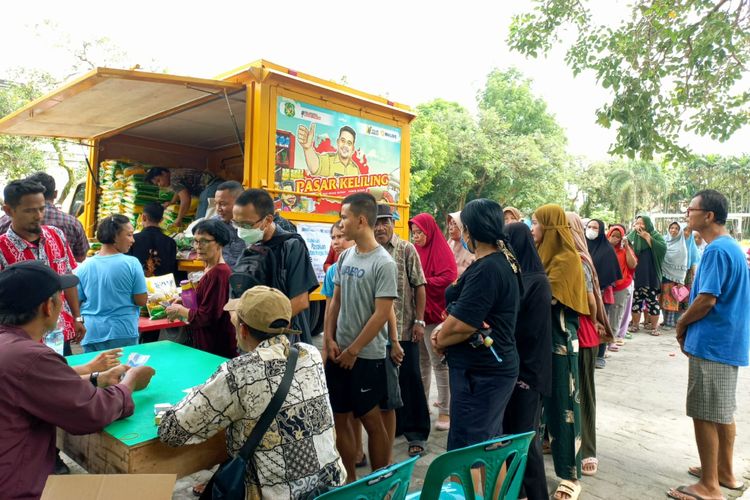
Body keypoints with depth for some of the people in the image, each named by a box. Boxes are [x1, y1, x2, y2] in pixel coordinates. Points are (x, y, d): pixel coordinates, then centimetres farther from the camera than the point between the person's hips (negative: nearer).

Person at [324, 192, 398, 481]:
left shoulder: (383, 263, -14)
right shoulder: (345, 256, 5)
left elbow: (382, 314, -17)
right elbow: (336, 301, 10)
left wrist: (353, 350, -13)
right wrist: (329, 340, 1)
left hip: (367, 356, -6)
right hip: (339, 354, 7)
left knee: (371, 420, 6)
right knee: (340, 418, 13)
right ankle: (349, 479, 29)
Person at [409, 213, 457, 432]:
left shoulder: (441, 251, -8)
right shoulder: (415, 251, 10)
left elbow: (449, 279, -17)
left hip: (435, 313, -6)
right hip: (416, 313, 6)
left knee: (439, 363, 0)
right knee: (421, 360, 14)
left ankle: (445, 411, 10)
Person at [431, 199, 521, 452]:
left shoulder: (486, 269, -23)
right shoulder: (504, 260, 10)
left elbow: (461, 325, -25)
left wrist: (439, 339, -5)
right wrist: (444, 328, 1)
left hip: (479, 374, -10)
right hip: (496, 367, 10)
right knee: (490, 447, 22)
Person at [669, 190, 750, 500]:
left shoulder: (716, 250, -19)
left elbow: (707, 300, -23)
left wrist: (681, 325, -6)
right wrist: (690, 325, 11)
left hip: (711, 343, -10)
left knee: (705, 414, -1)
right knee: (723, 412, 19)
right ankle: (725, 472, 31)